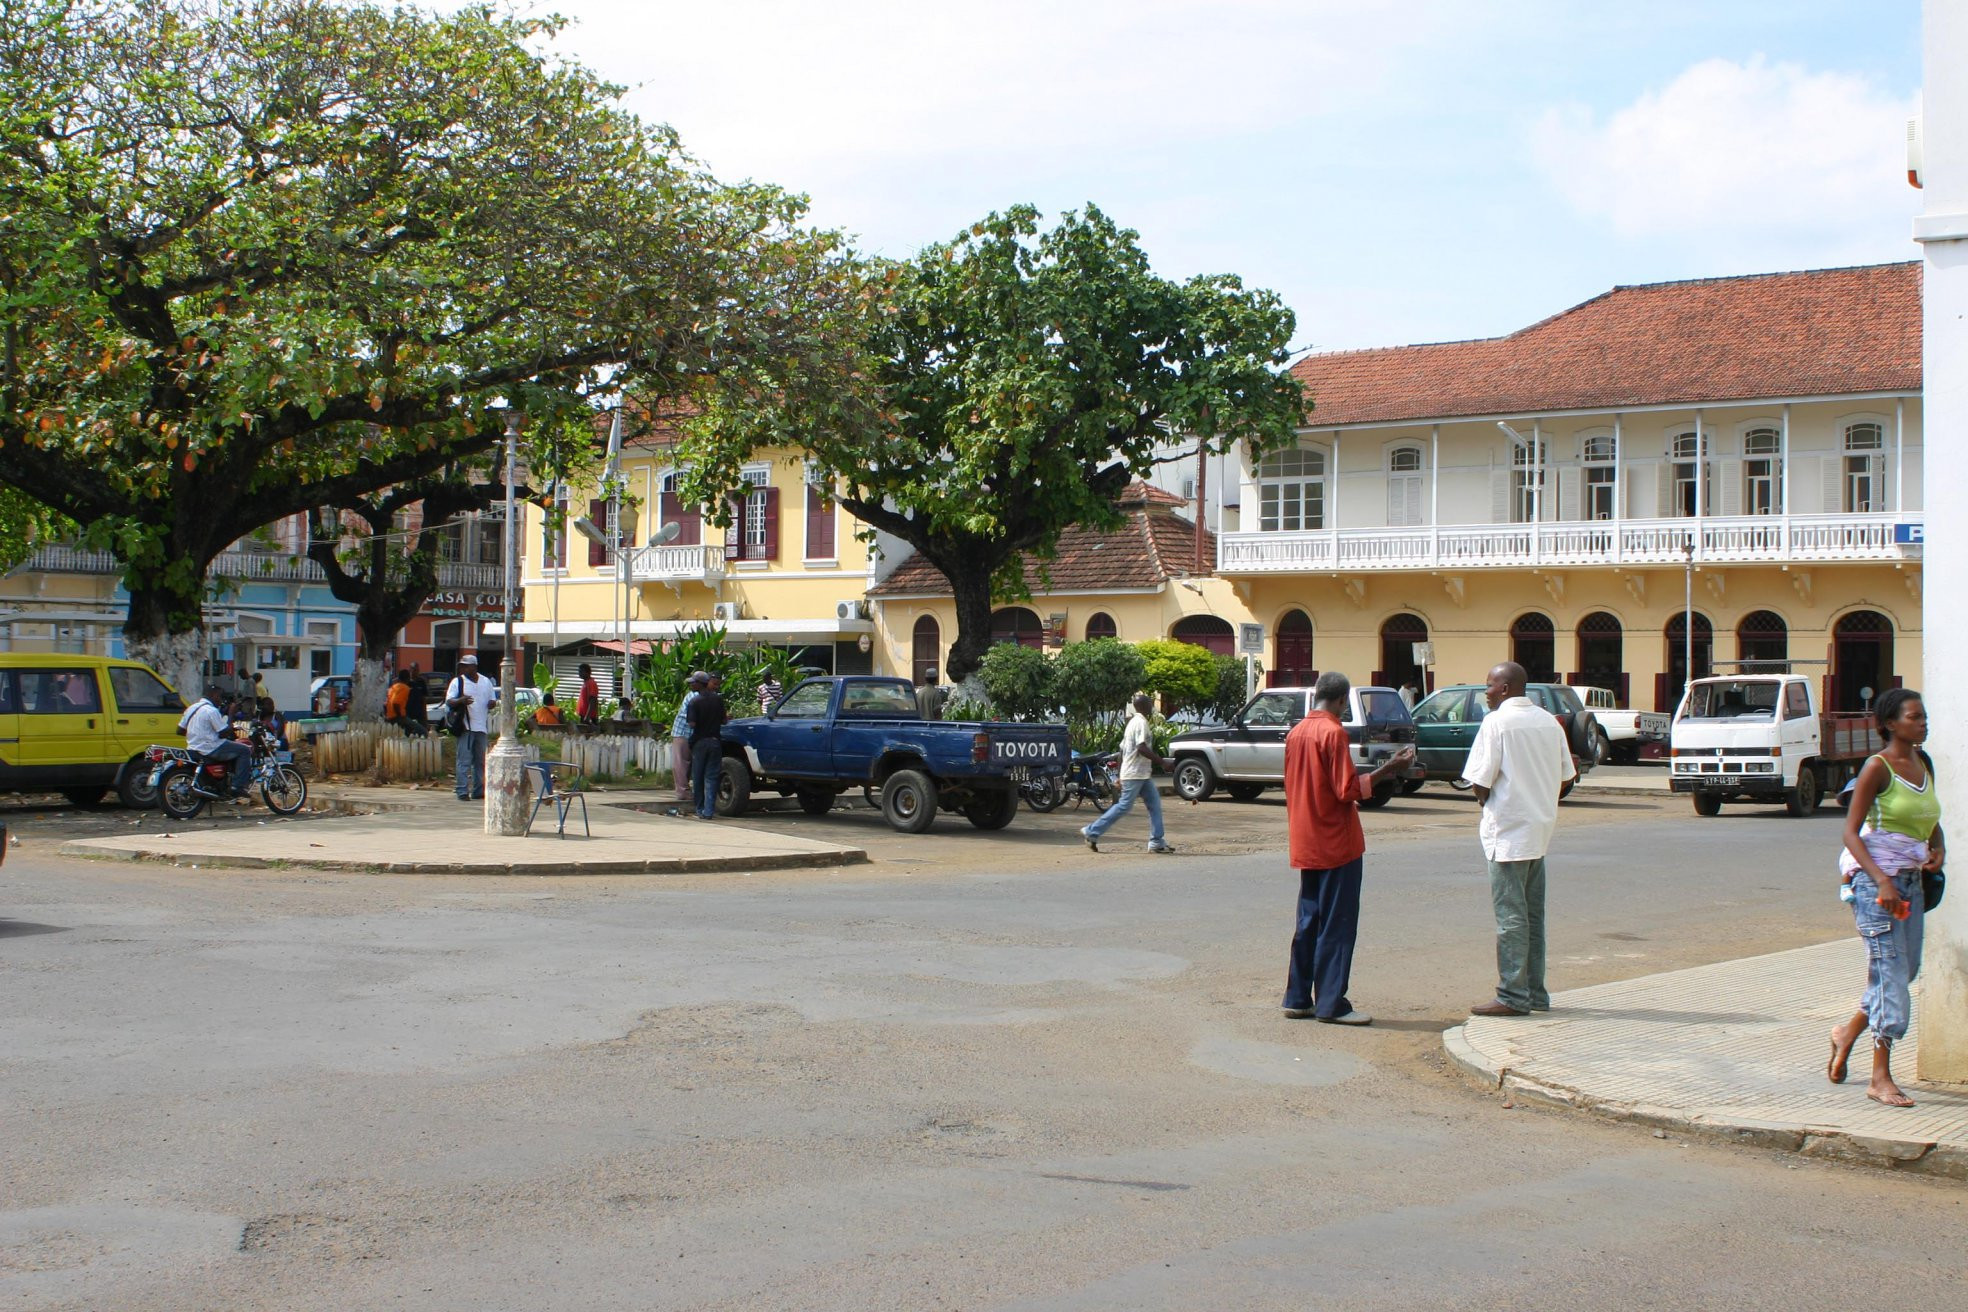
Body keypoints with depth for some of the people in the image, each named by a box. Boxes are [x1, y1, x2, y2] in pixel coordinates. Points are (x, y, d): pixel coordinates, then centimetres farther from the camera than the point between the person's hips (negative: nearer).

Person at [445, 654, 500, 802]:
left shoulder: (486, 682, 13)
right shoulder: (457, 682, 3)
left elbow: (492, 701, 21)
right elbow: (448, 701, -4)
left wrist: (493, 703, -3)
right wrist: (460, 701, -25)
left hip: (482, 727, 4)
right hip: (465, 727, -4)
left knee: (480, 761, 8)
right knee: (464, 761, -8)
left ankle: (479, 791, 15)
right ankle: (463, 792, -8)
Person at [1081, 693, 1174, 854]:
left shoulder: (1133, 722, 16)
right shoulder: (1141, 722, -14)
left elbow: (1122, 749, 18)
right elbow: (1142, 748, -25)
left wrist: (1120, 776, 21)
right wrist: (1161, 761, -18)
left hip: (1142, 774, 10)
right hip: (1135, 774, -10)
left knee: (1154, 804, 6)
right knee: (1124, 806, -7)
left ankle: (1157, 842, 5)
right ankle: (1092, 832, -2)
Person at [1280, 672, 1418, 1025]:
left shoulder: (1296, 733, 9)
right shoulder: (1333, 733, -14)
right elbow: (1348, 790, -18)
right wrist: (1387, 770, -16)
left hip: (1305, 846, 8)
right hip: (1337, 844, -8)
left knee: (1308, 922, 13)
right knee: (1337, 926, -3)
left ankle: (1298, 999, 14)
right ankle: (1331, 1004, -1)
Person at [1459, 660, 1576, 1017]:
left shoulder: (1497, 721, -12)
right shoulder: (1549, 721, 9)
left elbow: (1480, 780, -15)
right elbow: (1564, 774, 12)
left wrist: (1484, 802, 4)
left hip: (1508, 829, -7)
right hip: (1541, 827, 7)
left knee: (1510, 914, -4)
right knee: (1532, 914, 13)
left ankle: (1513, 996, -2)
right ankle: (1534, 992, 17)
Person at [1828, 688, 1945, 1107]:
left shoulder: (1923, 765, 11)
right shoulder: (1878, 767, -10)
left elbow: (1932, 822, 23)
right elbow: (1851, 831, -13)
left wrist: (1938, 849, 0)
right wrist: (1881, 880, -23)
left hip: (1911, 881, 8)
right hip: (1874, 879, -7)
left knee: (1906, 971, 12)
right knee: (1890, 974, -8)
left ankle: (1847, 1033, 36)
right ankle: (1880, 1078, -1)